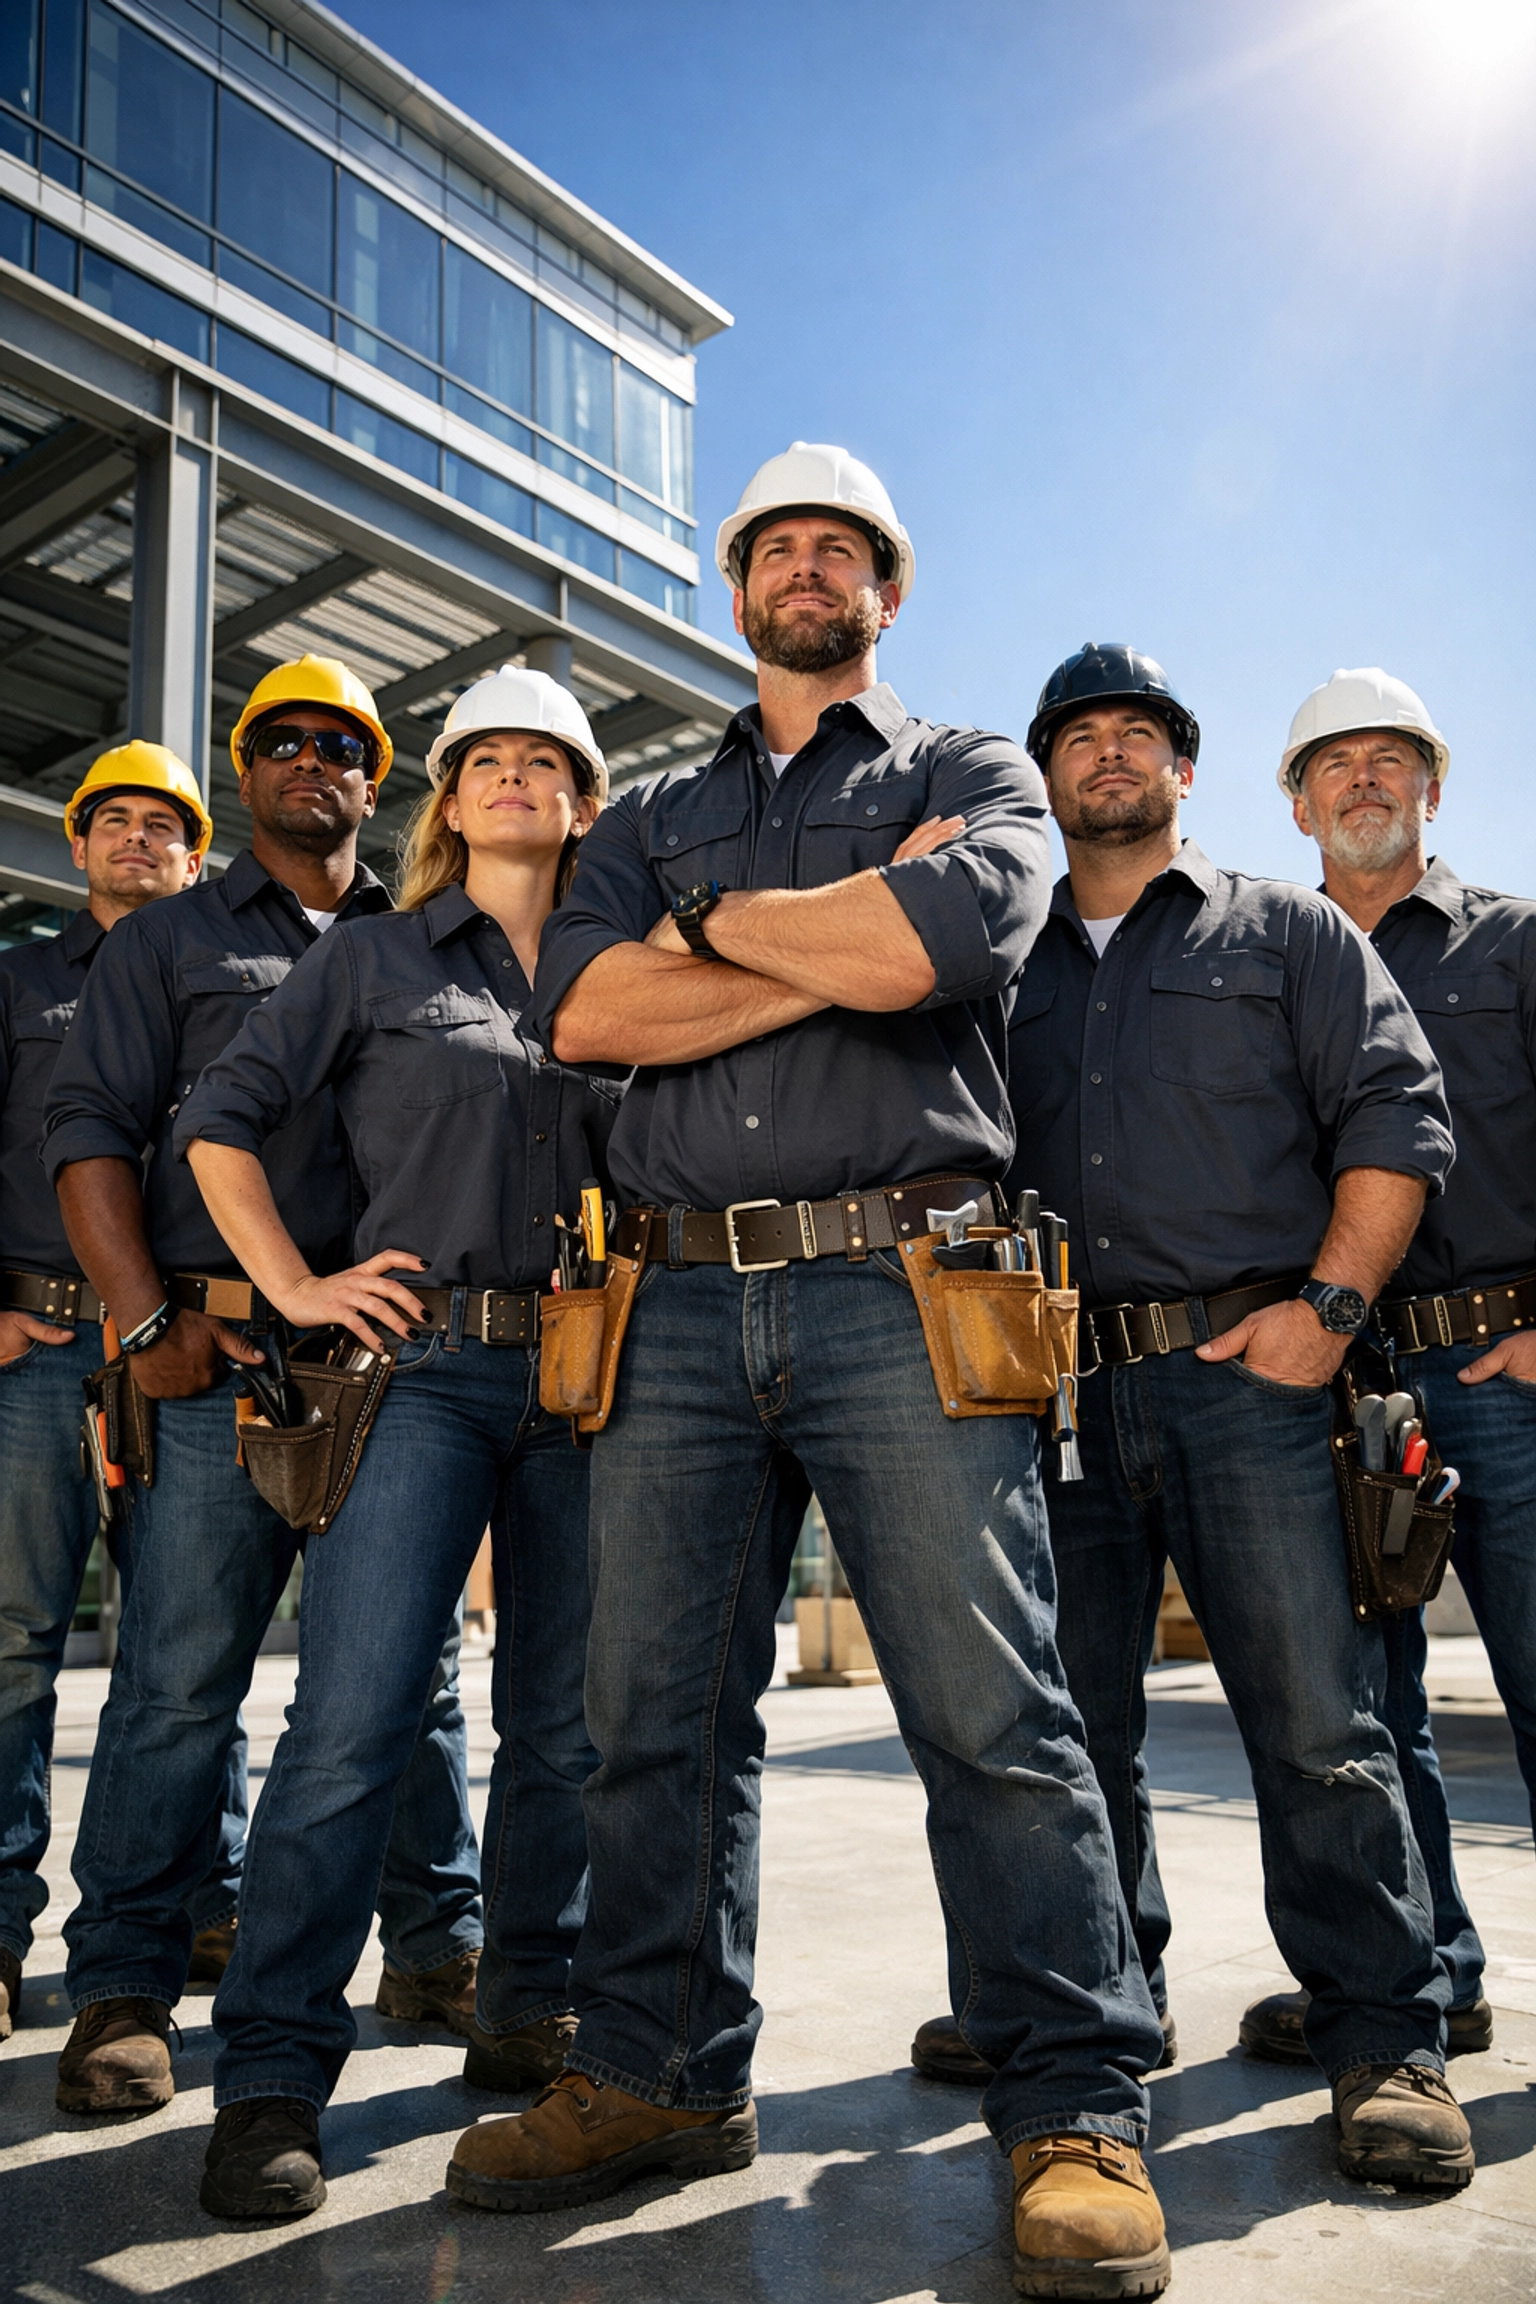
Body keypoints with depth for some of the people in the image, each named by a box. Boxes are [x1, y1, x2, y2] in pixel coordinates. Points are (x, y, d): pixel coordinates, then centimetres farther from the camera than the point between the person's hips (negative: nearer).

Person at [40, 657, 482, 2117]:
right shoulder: (169, 942, 13)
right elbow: (90, 1129, 4)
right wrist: (148, 1321, -8)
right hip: (225, 1353, -2)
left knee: (415, 1665, 8)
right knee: (179, 1675, -3)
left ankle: (439, 1943, 19)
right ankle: (123, 1988, 8)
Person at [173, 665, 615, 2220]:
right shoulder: (376, 957, 9)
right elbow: (220, 1118, 9)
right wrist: (296, 1287, -1)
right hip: (424, 1369, -3)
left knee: (565, 1722, 8)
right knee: (351, 1721, -9)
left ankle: (530, 2013, 25)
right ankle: (271, 2078, 2)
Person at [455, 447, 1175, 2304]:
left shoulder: (971, 775, 15)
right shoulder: (653, 814, 24)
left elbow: (933, 941, -10)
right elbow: (581, 1010, 3)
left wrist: (712, 924, 3)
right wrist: (845, 939, -2)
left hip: (900, 1293, -3)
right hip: (682, 1302, 4)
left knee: (991, 1712, -5)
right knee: (653, 1711, 6)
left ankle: (1077, 2108, 6)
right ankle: (660, 2073, 21)